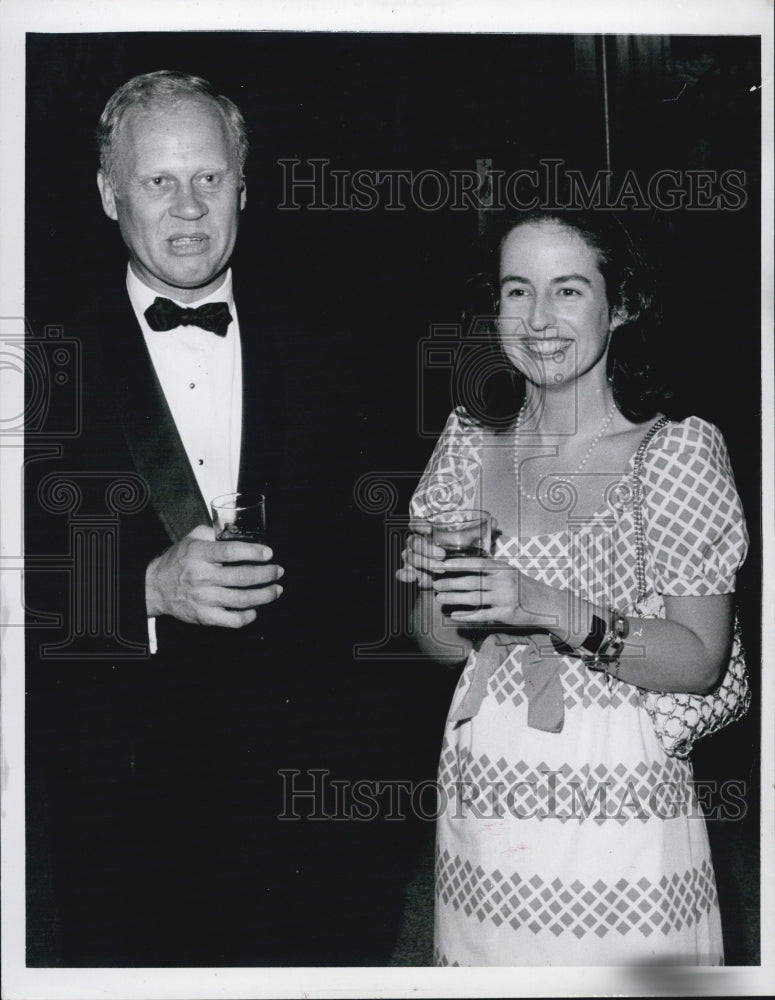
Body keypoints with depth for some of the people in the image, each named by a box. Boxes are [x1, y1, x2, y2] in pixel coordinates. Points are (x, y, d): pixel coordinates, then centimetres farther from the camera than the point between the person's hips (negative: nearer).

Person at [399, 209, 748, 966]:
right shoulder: (470, 439, 1)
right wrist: (440, 589, -15)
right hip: (482, 784, 4)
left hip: (619, 796, -3)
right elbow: (438, 645, 6)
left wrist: (554, 611, -24)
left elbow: (702, 661, -12)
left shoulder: (677, 448, -10)